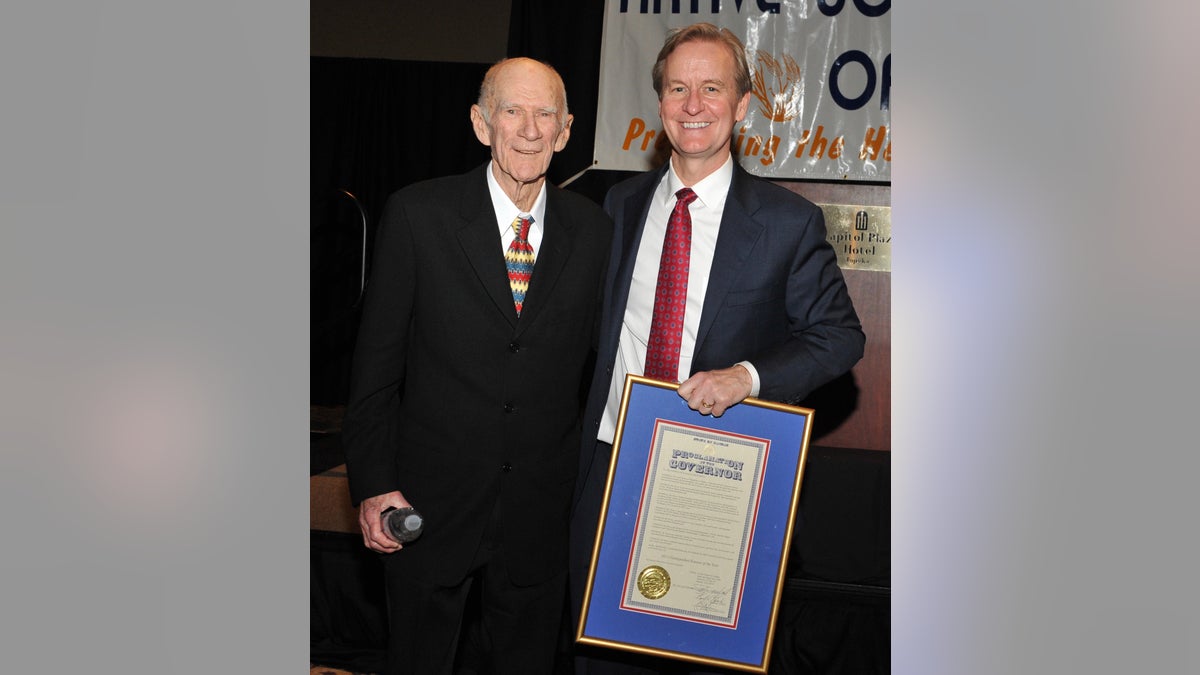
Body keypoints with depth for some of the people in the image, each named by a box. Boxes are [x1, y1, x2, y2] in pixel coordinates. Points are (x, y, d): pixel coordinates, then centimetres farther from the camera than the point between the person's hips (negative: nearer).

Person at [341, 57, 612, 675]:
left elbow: (597, 360, 7)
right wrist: (373, 484, -8)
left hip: (540, 514, 2)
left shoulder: (593, 230, 1)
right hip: (428, 507, -2)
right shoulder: (416, 214, -7)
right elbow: (376, 362, -5)